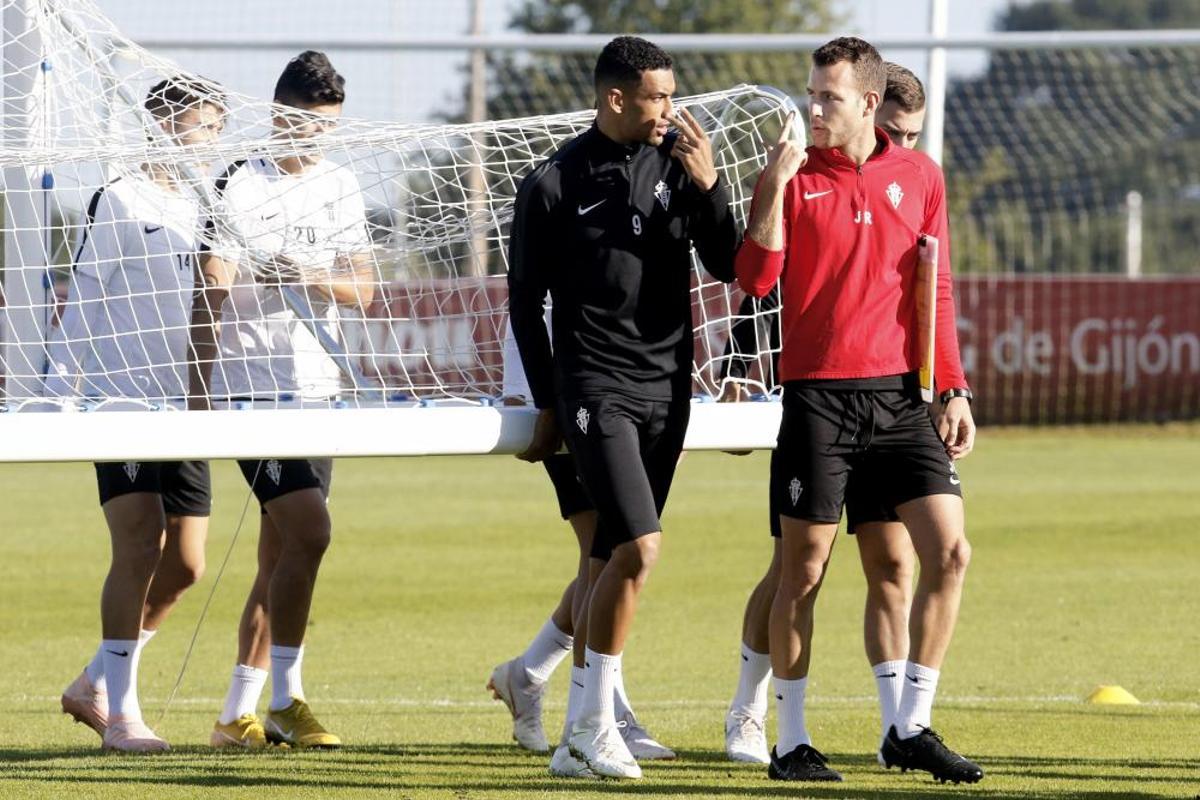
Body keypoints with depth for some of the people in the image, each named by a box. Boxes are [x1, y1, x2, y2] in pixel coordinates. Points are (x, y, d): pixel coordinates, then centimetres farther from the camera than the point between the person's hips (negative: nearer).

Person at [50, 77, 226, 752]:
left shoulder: (204, 206, 15)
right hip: (121, 398, -7)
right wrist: (60, 385, -11)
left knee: (185, 566, 3)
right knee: (139, 548, -14)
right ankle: (121, 714, -9)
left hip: (183, 404, 7)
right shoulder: (121, 200, -5)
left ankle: (94, 686, 19)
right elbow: (84, 297, -6)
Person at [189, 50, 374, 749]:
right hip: (252, 385, -7)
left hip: (315, 387, 7)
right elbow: (212, 294, -8)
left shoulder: (342, 187, 12)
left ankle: (238, 713, 12)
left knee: (281, 557, 7)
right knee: (309, 528, -18)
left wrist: (314, 277, -13)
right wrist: (201, 391, -12)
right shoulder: (241, 187, -7)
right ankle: (285, 698, -10)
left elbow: (362, 289, 8)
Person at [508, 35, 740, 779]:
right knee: (639, 547, -17)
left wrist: (709, 187, -13)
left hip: (667, 389, 4)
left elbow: (727, 265, 2)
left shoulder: (677, 165, 5)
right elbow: (526, 298, 3)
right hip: (596, 388, -4)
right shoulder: (555, 183, -4)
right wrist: (548, 403, 4)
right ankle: (594, 725, -8)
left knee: (616, 562, 7)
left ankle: (586, 733, 16)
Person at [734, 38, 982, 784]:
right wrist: (774, 187, -17)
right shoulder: (797, 176, 0)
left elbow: (937, 292, 12)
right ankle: (792, 741, 11)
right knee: (803, 570, 0)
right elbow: (756, 278, -8)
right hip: (818, 398, -3)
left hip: (899, 397, 3)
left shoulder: (919, 175, 7)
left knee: (950, 552, -6)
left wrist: (955, 391, 7)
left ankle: (911, 729, 5)